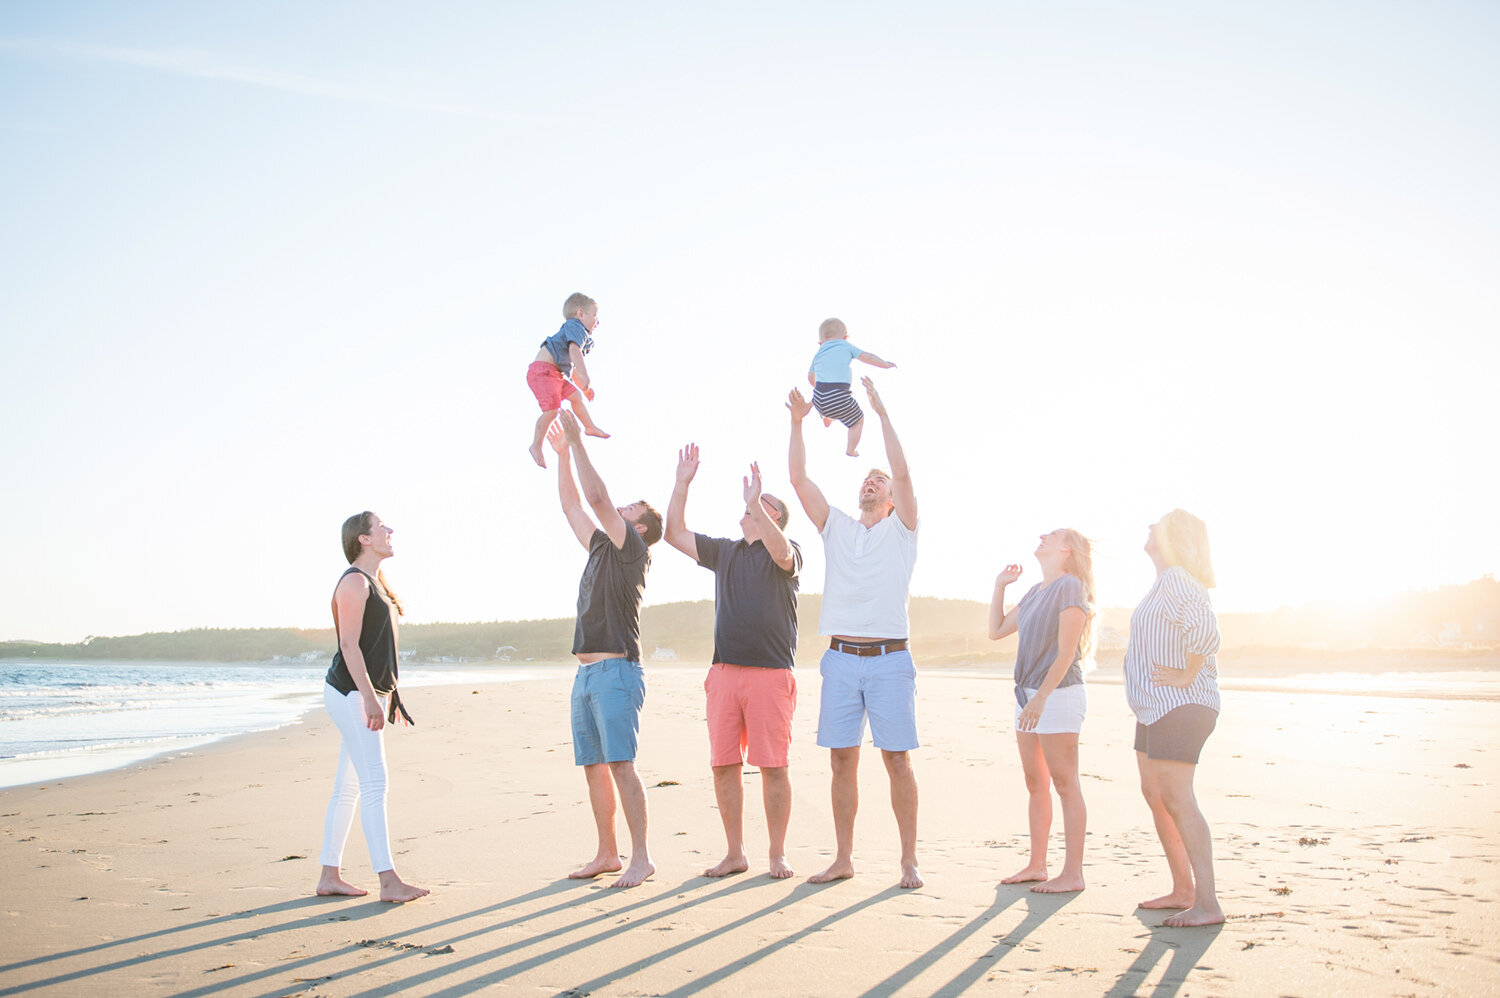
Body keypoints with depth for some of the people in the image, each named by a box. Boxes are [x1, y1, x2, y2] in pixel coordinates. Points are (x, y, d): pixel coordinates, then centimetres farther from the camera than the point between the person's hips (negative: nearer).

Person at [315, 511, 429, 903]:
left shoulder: (374, 582, 19)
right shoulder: (354, 581, -11)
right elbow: (349, 645, -17)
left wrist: (389, 695, 23)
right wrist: (369, 697, -22)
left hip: (366, 694, 10)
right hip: (351, 692, -10)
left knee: (348, 788, 10)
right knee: (374, 785, -11)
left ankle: (329, 876, 15)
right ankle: (388, 881, -11)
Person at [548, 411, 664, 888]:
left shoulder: (632, 549, -3)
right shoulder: (601, 546, 20)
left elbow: (598, 498, -12)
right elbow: (573, 505, 24)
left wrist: (578, 442, -8)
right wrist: (562, 453, 19)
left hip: (617, 671, -9)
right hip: (587, 672, 9)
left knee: (621, 764, -12)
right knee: (594, 767, 8)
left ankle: (641, 857, -9)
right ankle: (606, 854, 15)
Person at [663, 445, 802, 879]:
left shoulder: (788, 552, 4)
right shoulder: (725, 551, 20)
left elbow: (781, 553, -21)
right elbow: (675, 533, 18)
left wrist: (755, 503, -29)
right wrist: (683, 483, 11)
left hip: (771, 672, -5)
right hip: (724, 671, 5)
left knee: (773, 765, -3)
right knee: (723, 764, 3)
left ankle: (778, 854, 8)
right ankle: (735, 853, 13)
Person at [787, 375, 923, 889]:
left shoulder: (900, 530, 7)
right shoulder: (837, 528, 16)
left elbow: (903, 472, -8)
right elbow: (799, 478, 8)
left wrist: (883, 413, -9)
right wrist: (797, 423, 1)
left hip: (888, 659, -3)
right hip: (841, 656, 3)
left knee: (897, 760, -2)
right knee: (842, 760, 5)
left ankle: (909, 861, 5)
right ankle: (843, 859, 13)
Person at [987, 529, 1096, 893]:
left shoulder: (1070, 586, -10)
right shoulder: (1035, 592, 16)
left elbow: (1065, 653, -16)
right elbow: (996, 630, 23)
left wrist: (1041, 696, -22)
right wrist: (1000, 586, 18)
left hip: (1058, 695, -9)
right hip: (1029, 695, 9)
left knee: (1064, 784, -5)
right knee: (1035, 782, 12)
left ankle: (1073, 873, 0)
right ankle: (1037, 865, 19)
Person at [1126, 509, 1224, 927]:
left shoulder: (1175, 579, -16)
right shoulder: (1166, 581, 16)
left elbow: (1205, 629, -31)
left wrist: (1186, 676, -22)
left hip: (1179, 706, -11)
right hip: (1157, 708, 11)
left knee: (1177, 800, -13)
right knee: (1154, 794, 14)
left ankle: (1207, 904, -11)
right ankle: (1183, 890, 21)